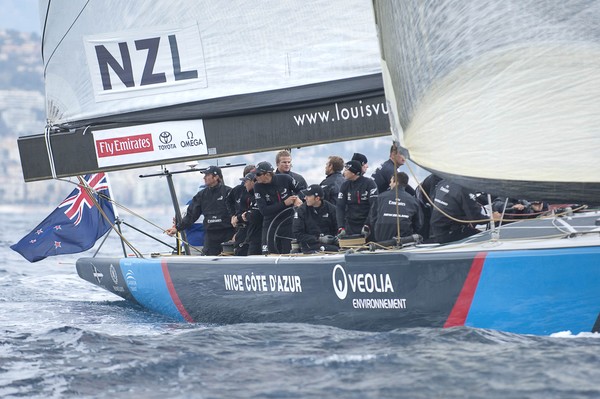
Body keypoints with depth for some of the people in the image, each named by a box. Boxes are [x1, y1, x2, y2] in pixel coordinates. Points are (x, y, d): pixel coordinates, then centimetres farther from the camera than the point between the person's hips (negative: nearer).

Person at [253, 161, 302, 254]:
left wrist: (298, 198, -15)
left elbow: (301, 189, 8)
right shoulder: (258, 187, -8)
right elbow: (263, 210, -15)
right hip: (271, 224, 1)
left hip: (289, 223, -1)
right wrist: (284, 203, -20)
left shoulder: (284, 179, -9)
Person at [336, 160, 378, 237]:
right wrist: (341, 227, -15)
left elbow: (374, 206, -13)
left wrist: (367, 226, -21)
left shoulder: (369, 183, -7)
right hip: (350, 226, 3)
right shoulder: (345, 185, 4)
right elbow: (340, 207, -2)